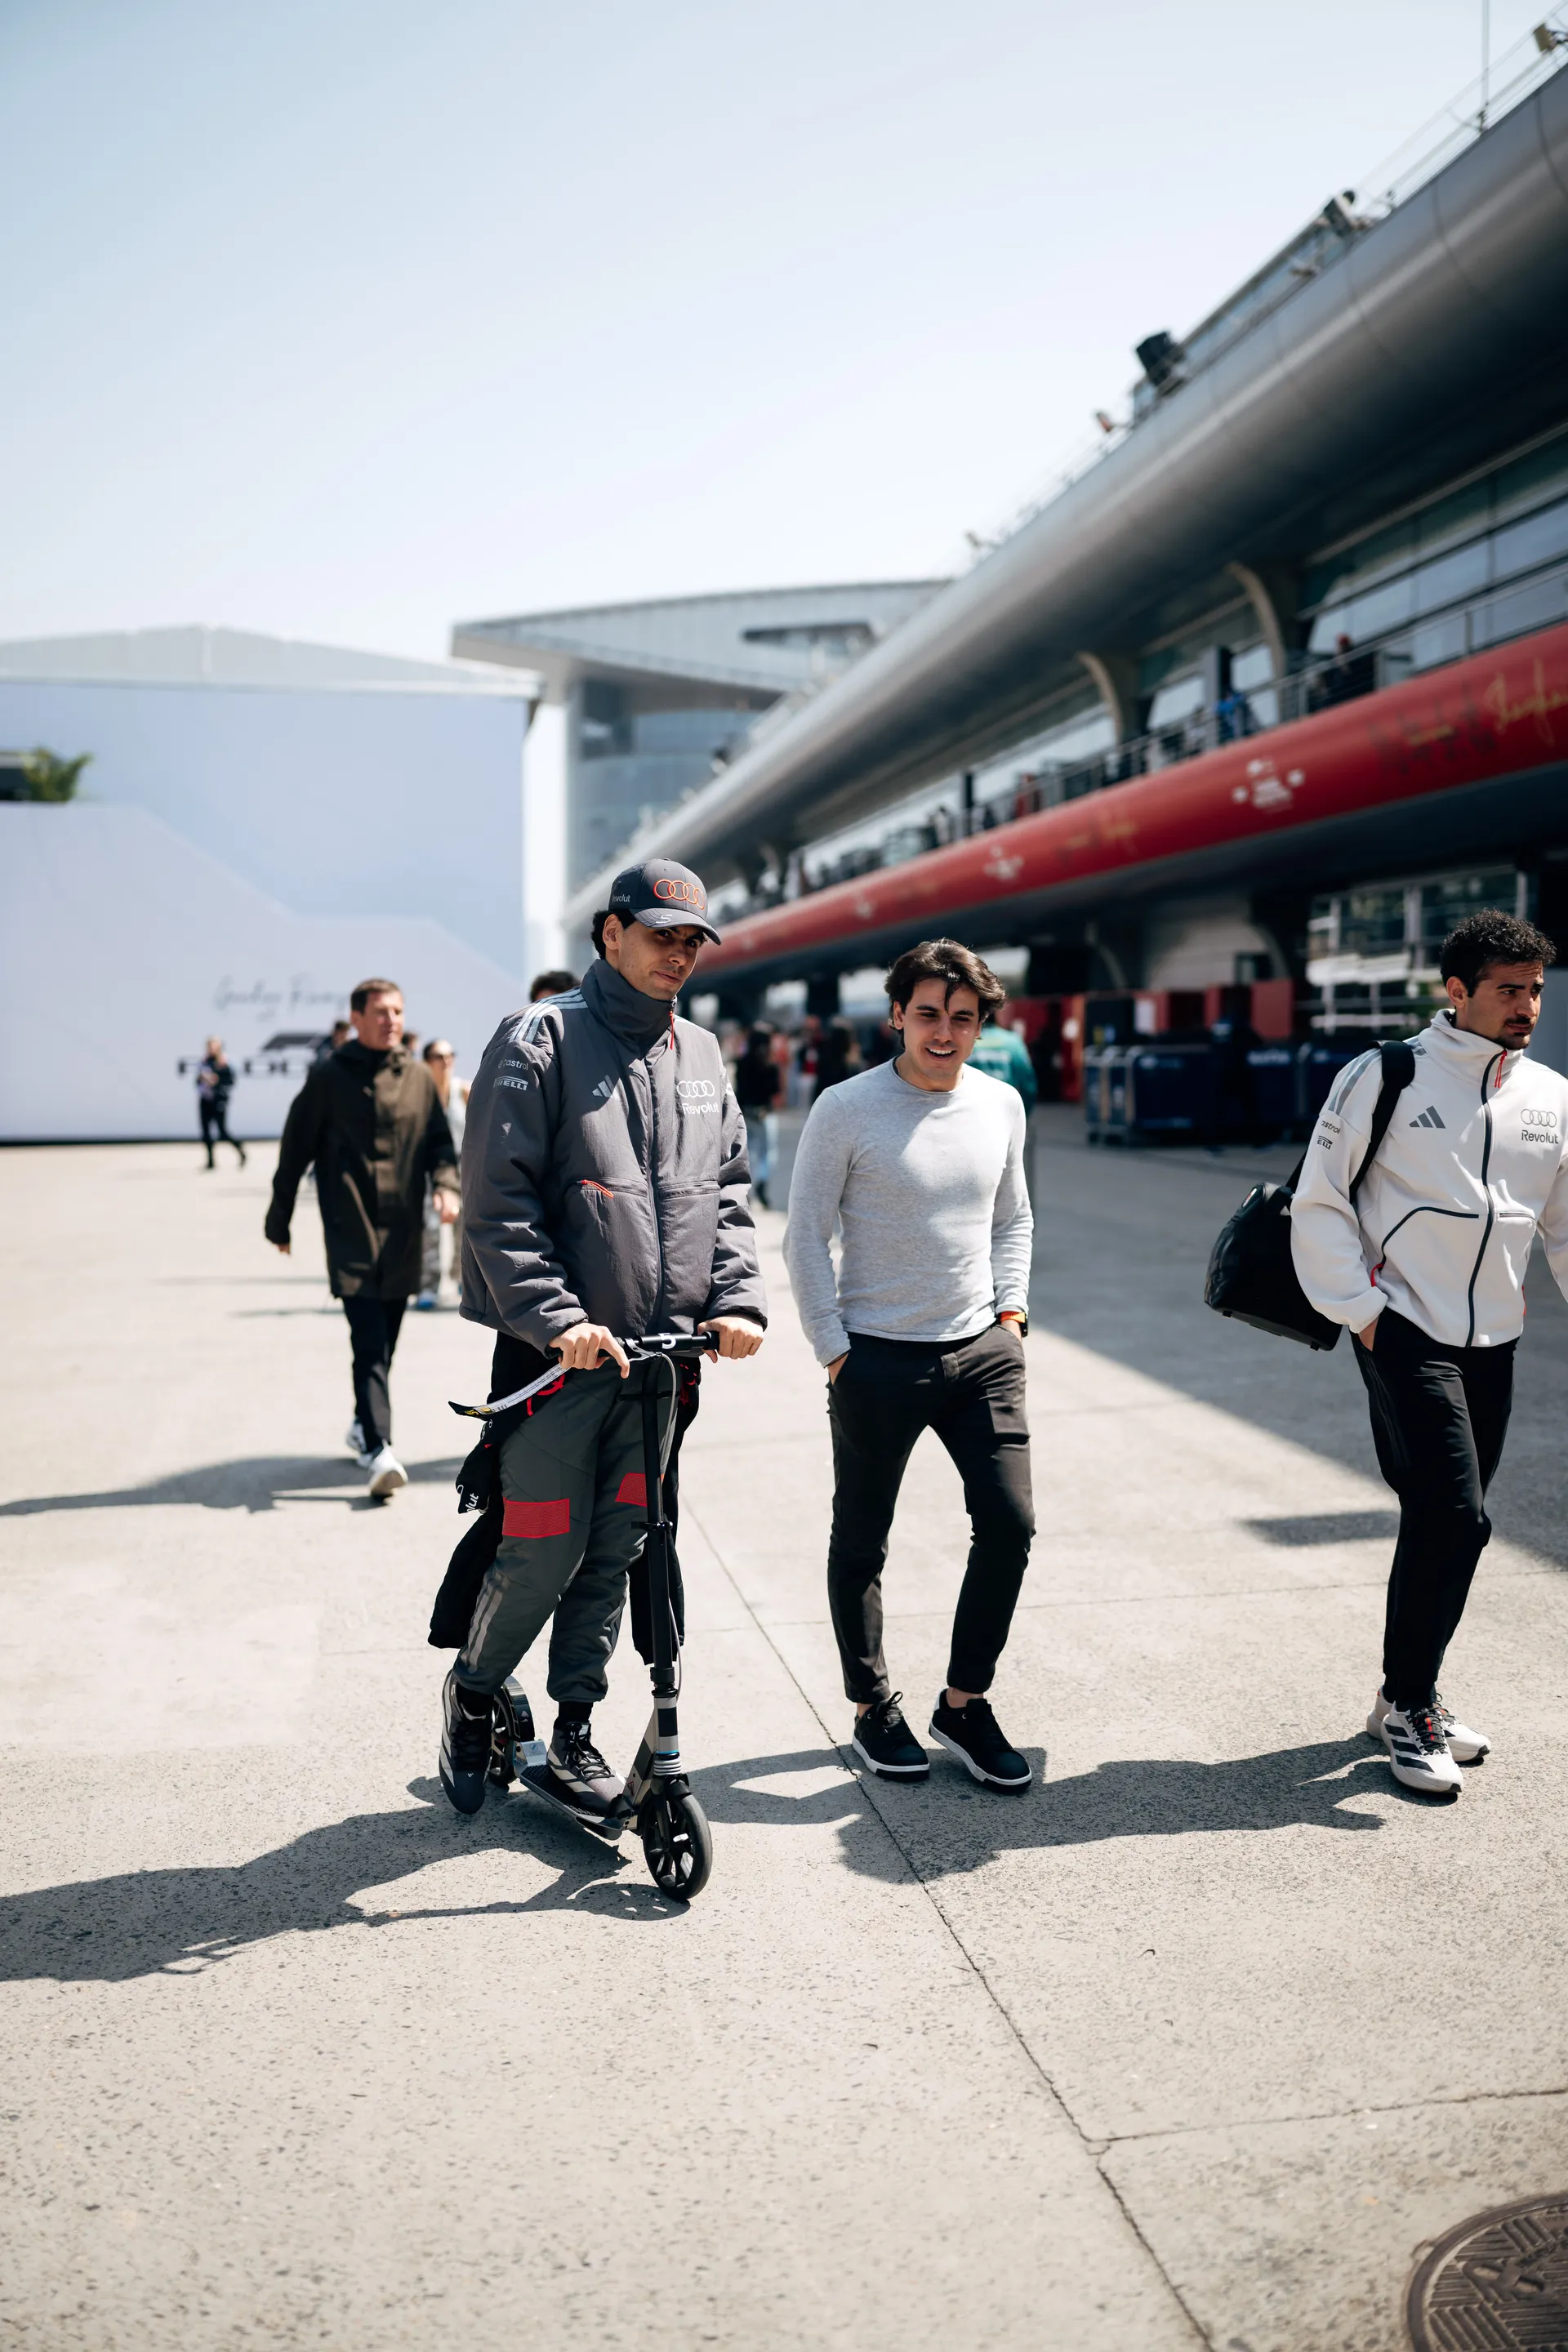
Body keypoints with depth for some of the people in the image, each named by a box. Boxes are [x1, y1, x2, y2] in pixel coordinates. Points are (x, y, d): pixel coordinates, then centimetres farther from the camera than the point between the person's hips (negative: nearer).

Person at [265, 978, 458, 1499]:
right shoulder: (328, 1078, 0)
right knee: (369, 1343, -15)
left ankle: (363, 1425, 34)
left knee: (384, 1342, 14)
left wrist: (448, 1185, -8)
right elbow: (295, 1149, 5)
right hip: (350, 1231, -4)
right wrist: (279, 1219, 8)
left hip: (402, 1233, 4)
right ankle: (378, 1450, -21)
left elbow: (439, 1141, 13)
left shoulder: (419, 1078, 10)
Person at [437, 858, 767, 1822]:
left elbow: (729, 1189, 15)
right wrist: (557, 1318, -20)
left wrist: (738, 1298, -1)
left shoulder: (700, 1056, 13)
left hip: (661, 1355, 5)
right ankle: (473, 1691, 27)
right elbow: (498, 1200, -11)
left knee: (615, 1552, 11)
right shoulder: (542, 1040, -5)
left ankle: (575, 1733, 26)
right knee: (543, 1553, -1)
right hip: (560, 1352, -5)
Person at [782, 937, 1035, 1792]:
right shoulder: (845, 1109, -8)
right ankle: (871, 1707, 26)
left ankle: (964, 1702, 18)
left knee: (1009, 1524, 1)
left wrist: (1010, 1313, 7)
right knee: (861, 1544, 7)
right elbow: (805, 1239, -5)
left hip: (981, 1352, 4)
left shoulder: (1000, 1104, 6)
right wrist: (834, 1351, -7)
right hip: (878, 1359, -4)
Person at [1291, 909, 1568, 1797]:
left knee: (1444, 1521, 12)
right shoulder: (1387, 1077, -7)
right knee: (1455, 1516, -12)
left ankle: (1410, 1695, 29)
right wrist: (1360, 1309, -9)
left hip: (1494, 1342, 5)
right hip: (1404, 1330, -5)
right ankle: (1407, 1705, 5)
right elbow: (1318, 1203, -5)